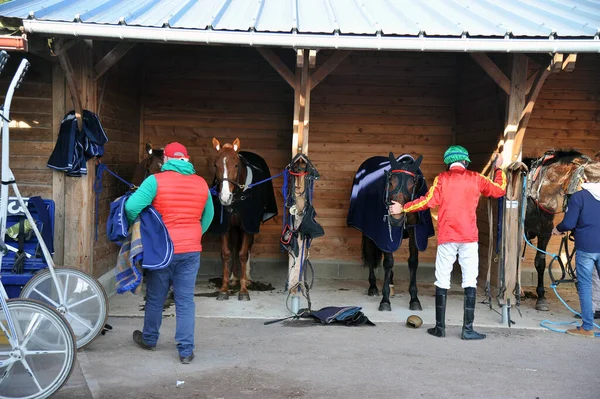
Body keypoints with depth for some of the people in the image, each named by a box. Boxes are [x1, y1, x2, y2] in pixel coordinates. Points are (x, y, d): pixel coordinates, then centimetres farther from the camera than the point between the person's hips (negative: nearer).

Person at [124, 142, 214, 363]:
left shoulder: (156, 180, -10)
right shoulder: (201, 183, 3)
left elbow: (132, 206, -20)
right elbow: (208, 216, 16)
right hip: (191, 251, 2)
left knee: (155, 298, 16)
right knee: (185, 300, 6)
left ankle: (149, 339, 34)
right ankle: (186, 350, 6)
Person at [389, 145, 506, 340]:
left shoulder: (442, 178, 2)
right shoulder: (476, 178, 6)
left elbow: (428, 201, -8)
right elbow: (499, 190, 16)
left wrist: (402, 208, 2)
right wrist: (499, 169, 31)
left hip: (446, 237, 0)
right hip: (469, 237, 0)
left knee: (442, 281, 6)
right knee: (470, 281, 2)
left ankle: (440, 327, 9)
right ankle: (468, 328, -1)